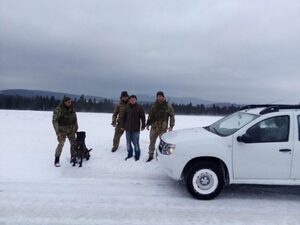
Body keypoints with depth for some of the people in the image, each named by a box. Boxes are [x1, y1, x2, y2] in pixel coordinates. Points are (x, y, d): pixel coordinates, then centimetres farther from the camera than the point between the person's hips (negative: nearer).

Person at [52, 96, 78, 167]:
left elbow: (75, 119, 12)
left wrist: (76, 129, 9)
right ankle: (56, 161, -5)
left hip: (71, 130, 5)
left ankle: (73, 158, 19)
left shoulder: (71, 109, 4)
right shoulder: (58, 110, -13)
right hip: (62, 130, -5)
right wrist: (58, 132, -19)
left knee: (74, 143, 4)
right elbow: (54, 121, -13)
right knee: (61, 144, -17)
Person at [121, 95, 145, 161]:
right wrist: (123, 126, 10)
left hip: (136, 128, -4)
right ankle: (129, 154, 27)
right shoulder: (127, 107, 5)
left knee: (136, 142, -1)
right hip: (128, 128, 4)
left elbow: (143, 117, -3)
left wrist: (143, 126, -5)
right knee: (128, 142, 12)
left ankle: (137, 155, 14)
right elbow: (124, 117, 11)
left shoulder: (139, 107, -4)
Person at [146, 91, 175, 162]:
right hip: (154, 128, 4)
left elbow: (172, 116, -3)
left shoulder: (168, 106, -4)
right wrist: (148, 124, 7)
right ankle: (151, 156, 26)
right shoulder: (154, 106, 7)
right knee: (152, 142, 12)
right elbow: (150, 116, 14)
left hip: (163, 128, -4)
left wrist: (171, 126, -10)